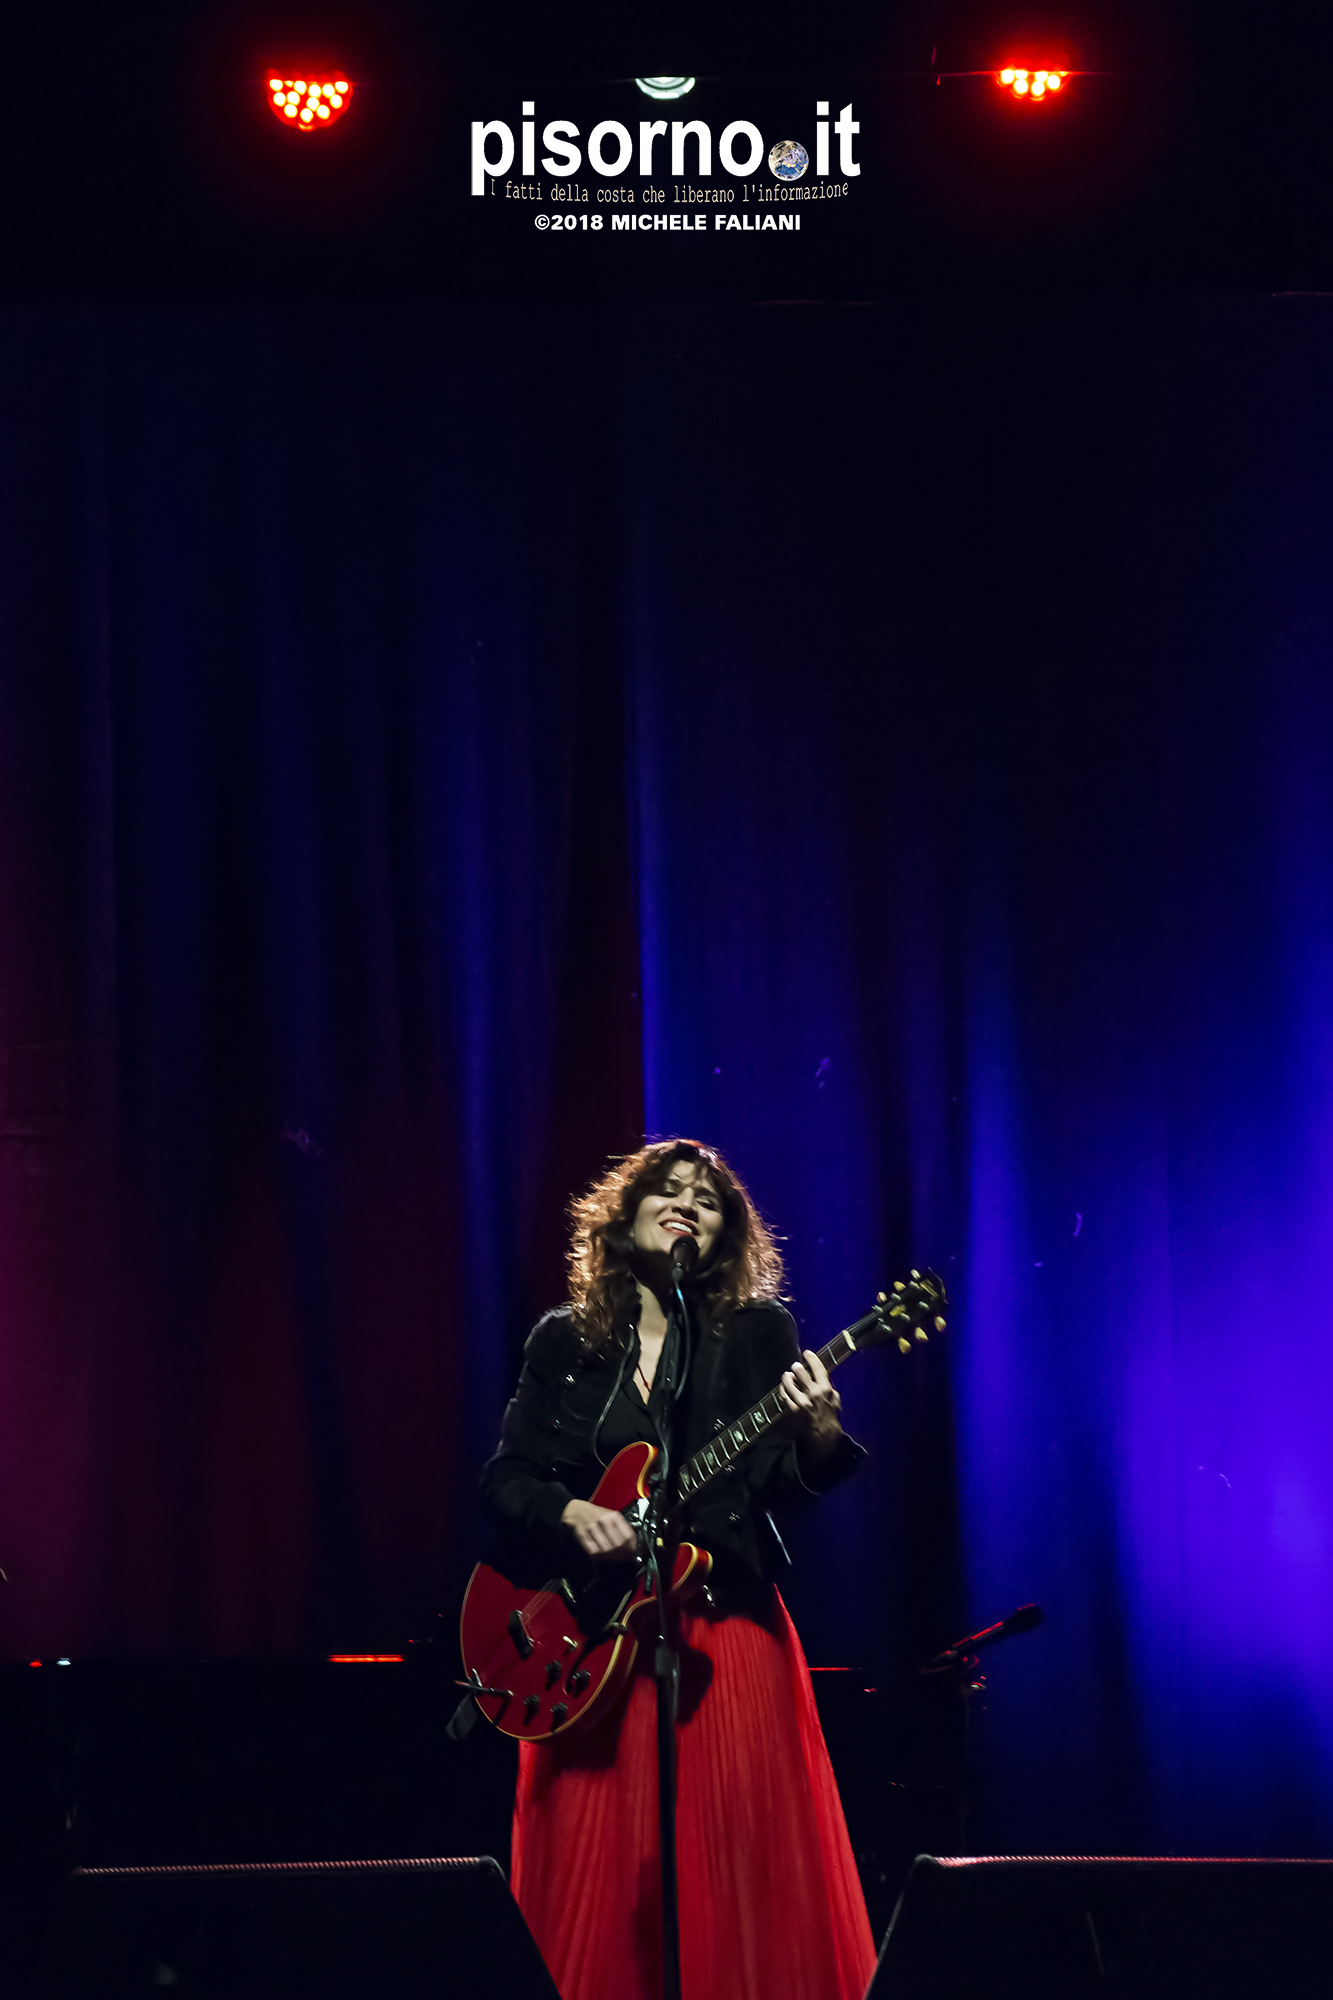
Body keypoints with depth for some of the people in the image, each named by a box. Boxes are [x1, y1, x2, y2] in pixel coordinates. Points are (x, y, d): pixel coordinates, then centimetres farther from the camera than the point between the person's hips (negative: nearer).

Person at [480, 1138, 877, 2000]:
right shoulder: (563, 1341, 9)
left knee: (737, 1863, -5)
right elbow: (505, 1477, 8)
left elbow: (784, 1487, -2)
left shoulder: (759, 1333, 4)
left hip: (725, 1621, -1)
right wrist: (571, 1512, -11)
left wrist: (819, 1437, -22)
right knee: (598, 1873, 1)